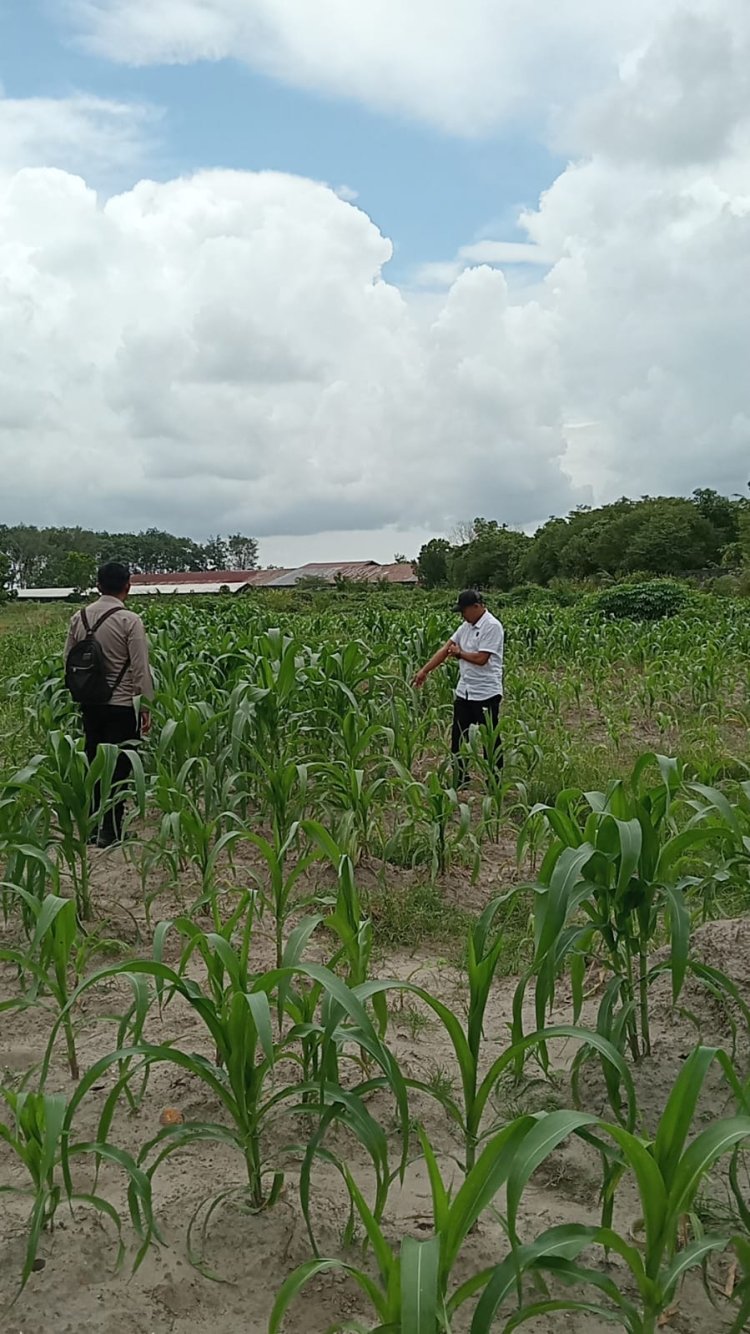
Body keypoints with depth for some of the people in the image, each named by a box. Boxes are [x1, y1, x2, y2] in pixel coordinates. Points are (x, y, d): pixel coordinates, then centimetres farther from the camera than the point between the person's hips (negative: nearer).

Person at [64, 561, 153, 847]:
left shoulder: (79, 618, 5)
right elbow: (140, 669, -14)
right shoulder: (130, 620, -13)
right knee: (118, 768, 2)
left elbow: (68, 661, 11)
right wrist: (146, 707, -7)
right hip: (120, 705, -6)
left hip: (90, 704, 6)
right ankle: (110, 832, 5)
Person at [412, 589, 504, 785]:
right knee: (457, 736, 13)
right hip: (464, 691, 9)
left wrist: (459, 653, -5)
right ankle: (460, 779, 24)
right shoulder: (467, 626, 10)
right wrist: (424, 670, 7)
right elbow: (446, 648, 11)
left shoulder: (492, 626, -16)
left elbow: (481, 658, -23)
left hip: (486, 694, -9)